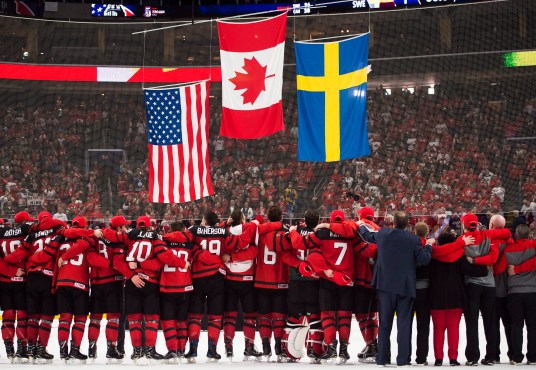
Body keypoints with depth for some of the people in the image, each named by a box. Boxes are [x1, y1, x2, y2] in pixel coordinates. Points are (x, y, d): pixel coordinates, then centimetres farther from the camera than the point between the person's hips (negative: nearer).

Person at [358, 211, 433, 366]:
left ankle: (382, 358, 10)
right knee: (404, 324, 2)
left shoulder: (383, 234, -2)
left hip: (385, 285, 3)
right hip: (405, 287, -3)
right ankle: (403, 359, -2)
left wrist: (361, 225, 40)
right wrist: (429, 245, 10)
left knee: (385, 323, 10)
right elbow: (424, 260, -8)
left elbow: (368, 236, 18)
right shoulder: (414, 240, -11)